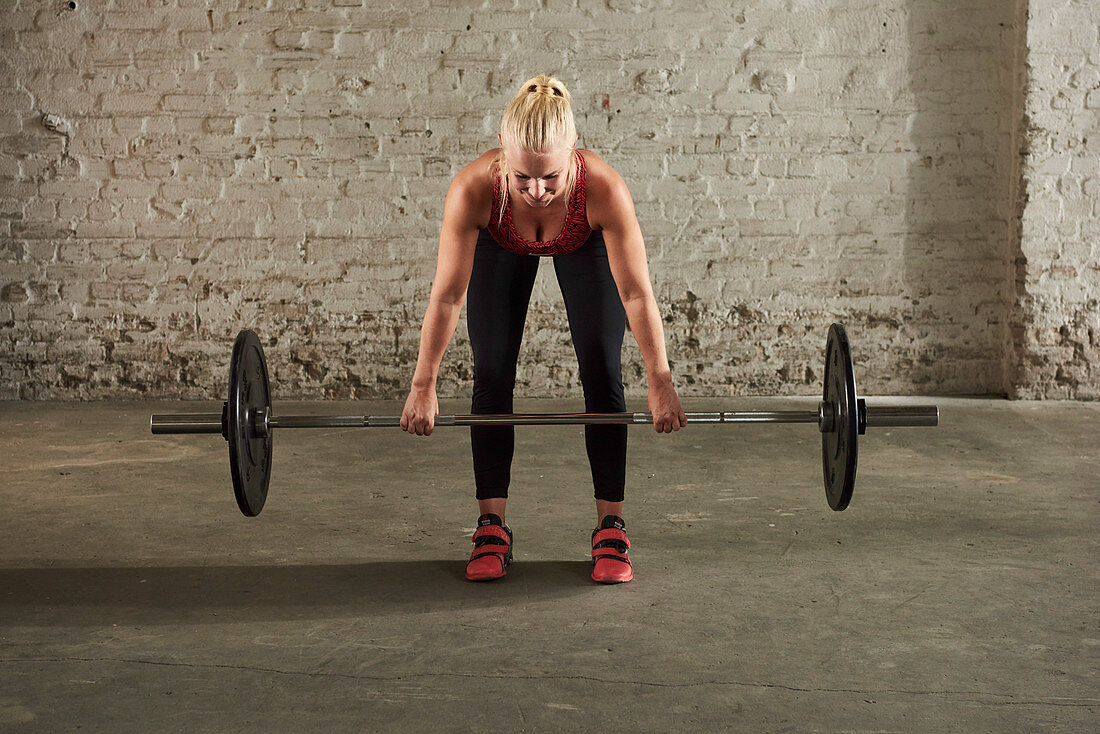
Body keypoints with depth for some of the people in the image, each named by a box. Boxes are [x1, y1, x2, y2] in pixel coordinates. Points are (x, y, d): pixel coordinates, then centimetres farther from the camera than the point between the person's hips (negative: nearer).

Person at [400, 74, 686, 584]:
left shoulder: (603, 188, -44)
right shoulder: (473, 189, -42)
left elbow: (636, 294, -30)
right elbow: (447, 296, -28)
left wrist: (660, 382, -22)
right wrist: (423, 385, -20)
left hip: (585, 244, 0)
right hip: (501, 246, 1)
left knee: (602, 372, -8)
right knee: (492, 375, -6)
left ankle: (610, 530, 0)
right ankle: (492, 527, 2)